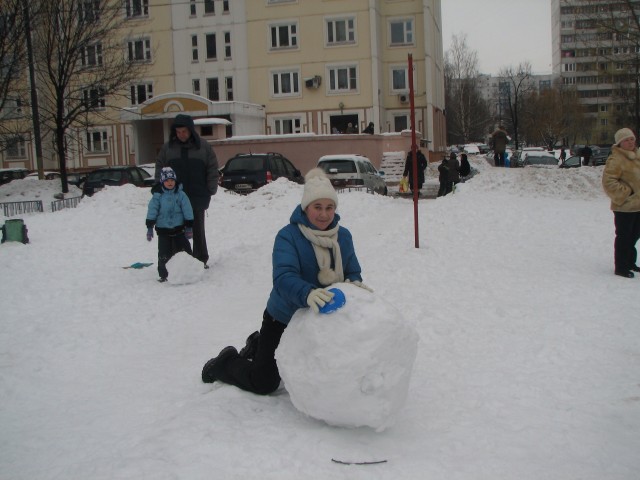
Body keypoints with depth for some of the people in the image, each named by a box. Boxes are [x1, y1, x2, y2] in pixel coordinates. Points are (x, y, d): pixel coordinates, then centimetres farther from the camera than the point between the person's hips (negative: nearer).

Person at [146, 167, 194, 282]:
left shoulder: (180, 194, -3)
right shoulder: (157, 196, -5)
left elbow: (187, 212, -1)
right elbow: (152, 212, -5)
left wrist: (189, 227, -2)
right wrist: (149, 227, -9)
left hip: (178, 229, 0)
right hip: (163, 230, 0)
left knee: (185, 251, 2)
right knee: (164, 254, 3)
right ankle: (164, 275, 14)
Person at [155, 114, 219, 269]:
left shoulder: (203, 146, 2)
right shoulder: (167, 148, 4)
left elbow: (213, 170, 3)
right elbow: (159, 170, 8)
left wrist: (210, 191, -3)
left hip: (197, 198, -1)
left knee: (198, 230, 8)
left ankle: (201, 260, 17)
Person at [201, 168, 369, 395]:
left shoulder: (343, 236, -3)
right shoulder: (288, 236, -23)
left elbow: (352, 272, 1)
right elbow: (284, 278, -36)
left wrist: (356, 284, -25)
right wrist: (307, 293, -58)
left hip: (321, 322, 6)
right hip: (283, 320, -5)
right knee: (263, 383, -1)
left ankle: (259, 346, 46)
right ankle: (224, 363, 31)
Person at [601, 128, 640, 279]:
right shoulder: (615, 159, -16)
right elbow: (608, 182, -22)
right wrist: (625, 193, -19)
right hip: (624, 206, -8)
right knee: (623, 237, -2)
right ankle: (620, 267, 7)